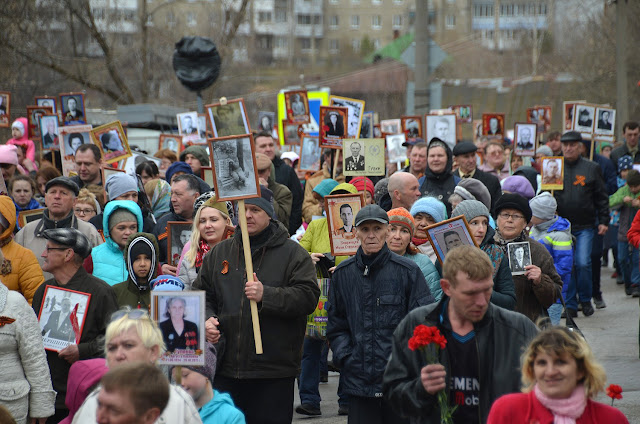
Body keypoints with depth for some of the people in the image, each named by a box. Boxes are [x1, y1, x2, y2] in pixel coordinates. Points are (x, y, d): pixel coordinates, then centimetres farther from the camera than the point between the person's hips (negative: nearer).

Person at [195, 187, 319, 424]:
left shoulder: (293, 253, 1)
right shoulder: (220, 253, 14)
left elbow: (308, 297, -10)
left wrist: (266, 296, -21)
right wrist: (206, 319, -1)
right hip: (226, 369, 4)